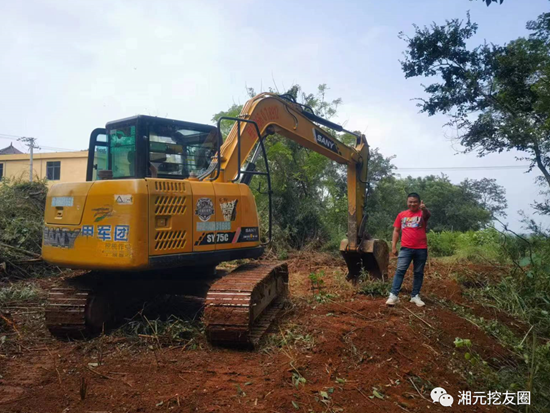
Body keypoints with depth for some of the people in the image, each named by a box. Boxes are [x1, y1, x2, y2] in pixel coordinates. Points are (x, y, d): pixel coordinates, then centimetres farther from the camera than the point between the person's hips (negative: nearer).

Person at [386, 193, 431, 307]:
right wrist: (394, 247, 5)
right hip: (406, 248, 1)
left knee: (419, 273, 8)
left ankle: (415, 296, 20)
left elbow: (428, 215, -25)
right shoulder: (401, 215, 8)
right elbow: (396, 231, 11)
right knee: (400, 270, -7)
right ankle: (393, 295, -9)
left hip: (421, 249, 0)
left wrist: (424, 208, -49)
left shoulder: (422, 213, 1)